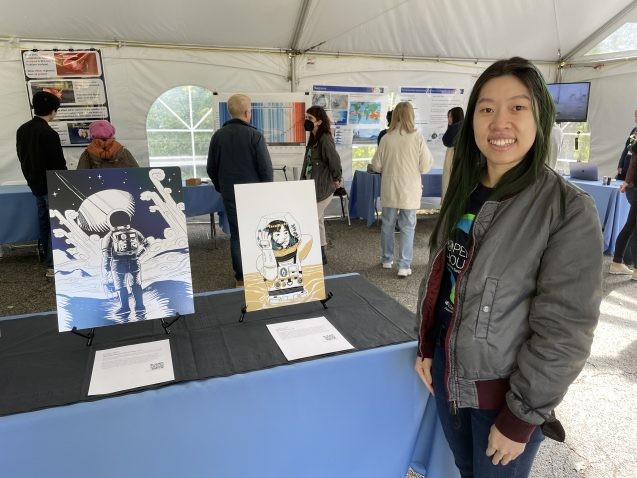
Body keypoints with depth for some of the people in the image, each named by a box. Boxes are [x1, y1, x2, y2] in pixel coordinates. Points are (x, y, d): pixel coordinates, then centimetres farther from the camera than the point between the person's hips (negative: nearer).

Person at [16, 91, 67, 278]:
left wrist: (31, 177, 20)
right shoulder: (49, 134, -21)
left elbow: (22, 156, 13)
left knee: (44, 220, 20)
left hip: (34, 183, 8)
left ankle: (46, 254, 33)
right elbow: (58, 163, -19)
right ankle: (53, 264, -3)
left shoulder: (22, 130, 5)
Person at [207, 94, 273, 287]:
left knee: (237, 234, 9)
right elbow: (266, 167, -11)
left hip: (230, 194, 3)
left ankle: (241, 277, 13)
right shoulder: (254, 135, -12)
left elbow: (211, 168, 7)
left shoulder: (218, 135, 1)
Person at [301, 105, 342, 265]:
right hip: (313, 187, 9)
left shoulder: (325, 139, -17)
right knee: (317, 221, 15)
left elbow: (335, 160, -23)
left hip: (323, 188, -9)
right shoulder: (313, 138, 11)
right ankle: (320, 254, 28)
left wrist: (336, 179, -13)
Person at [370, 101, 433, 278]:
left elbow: (376, 165, -1)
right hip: (409, 190, -2)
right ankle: (404, 265, 6)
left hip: (389, 190, 2)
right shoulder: (417, 137, -10)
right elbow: (425, 166, -8)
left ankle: (387, 259, 28)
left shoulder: (387, 138, -7)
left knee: (387, 224, 15)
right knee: (407, 227, 6)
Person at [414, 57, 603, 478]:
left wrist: (521, 415, -15)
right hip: (448, 370, 5)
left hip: (504, 389, -5)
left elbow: (565, 331, -19)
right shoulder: (463, 192, 0)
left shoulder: (570, 210, -19)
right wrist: (426, 347, 8)